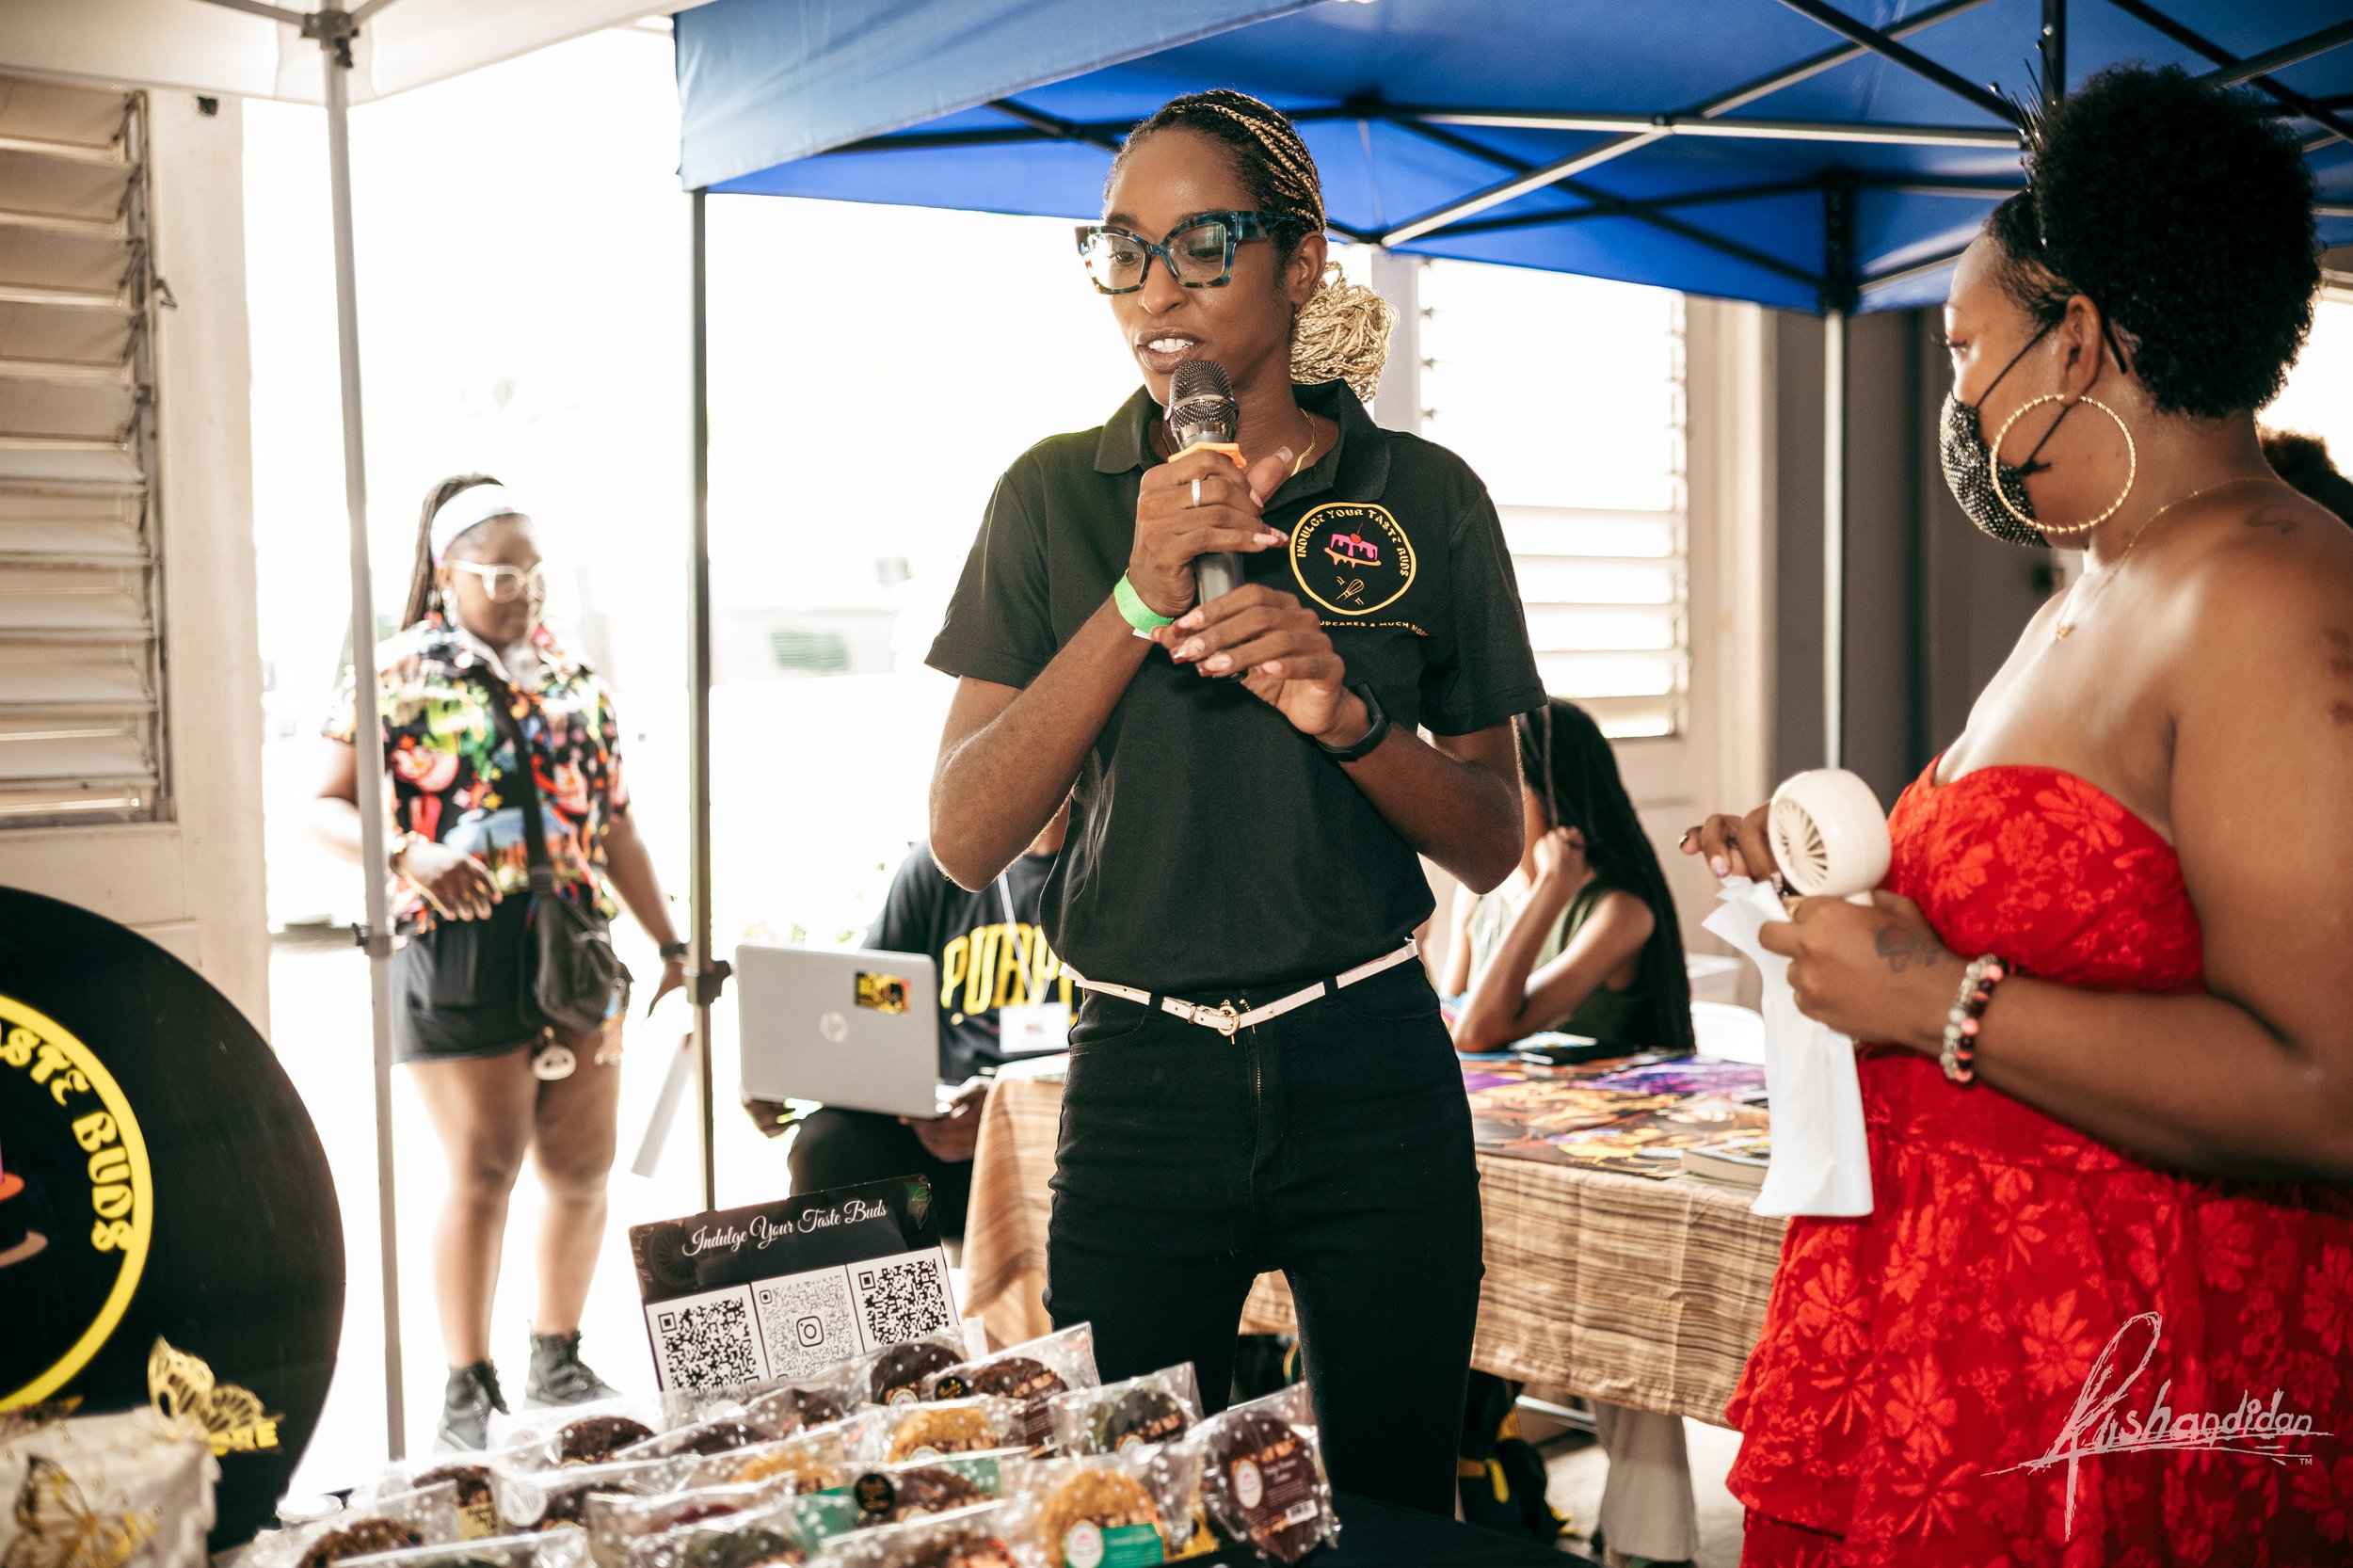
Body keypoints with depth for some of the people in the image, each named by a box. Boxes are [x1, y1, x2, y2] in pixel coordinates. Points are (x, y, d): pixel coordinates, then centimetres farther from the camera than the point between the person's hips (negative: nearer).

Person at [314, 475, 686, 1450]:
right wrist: (405, 852, -23)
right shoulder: (396, 675, -1)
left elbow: (614, 826, 17)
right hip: (457, 958, -5)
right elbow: (327, 808, -3)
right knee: (484, 1171, -4)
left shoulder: (572, 679, 15)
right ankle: (468, 1390, 8)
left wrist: (672, 946, 13)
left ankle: (557, 1362, 25)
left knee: (583, 1167, 8)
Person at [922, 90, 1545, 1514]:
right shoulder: (1057, 498, 3)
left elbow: (1494, 845, 5)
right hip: (1140, 1079, 0)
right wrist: (1140, 600, -16)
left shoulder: (1424, 499, 3)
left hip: (1373, 1075, 0)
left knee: (1391, 1508, 10)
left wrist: (1347, 713, -15)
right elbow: (965, 838, -5)